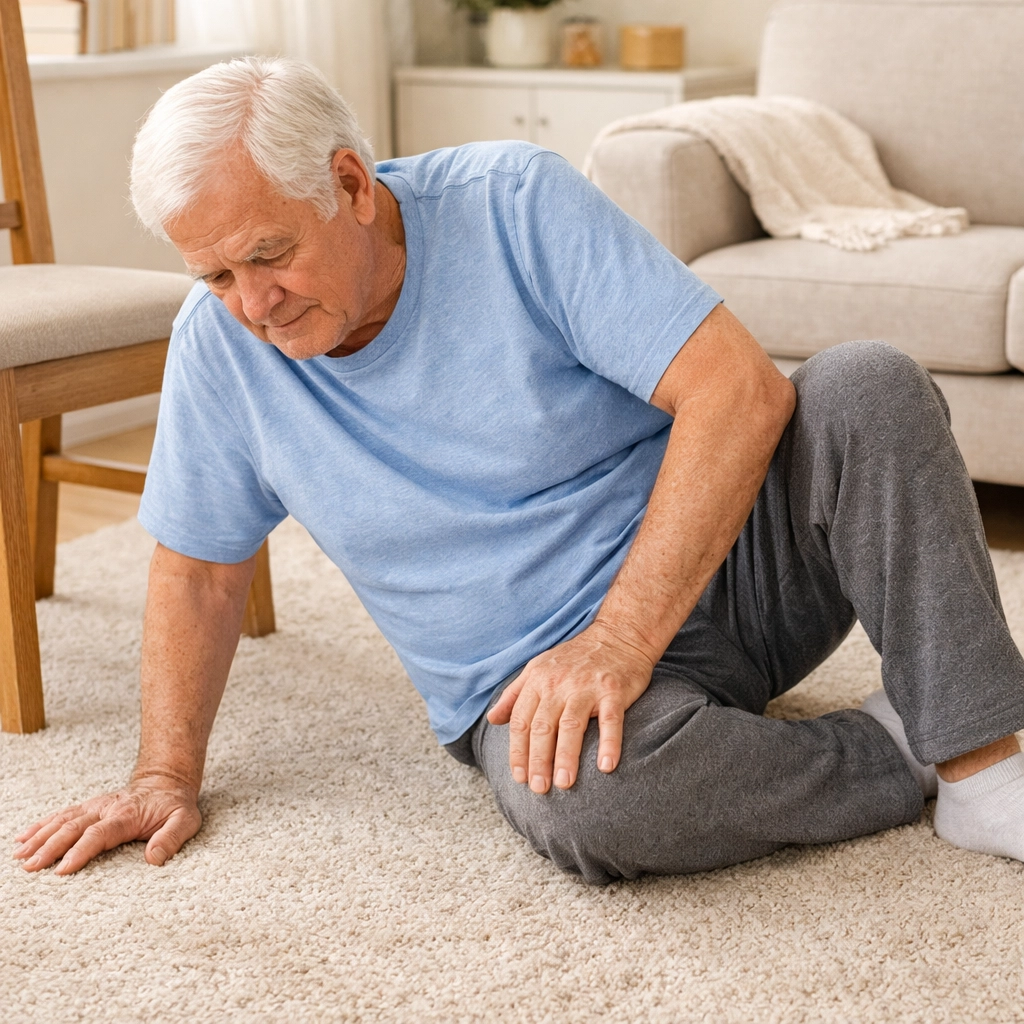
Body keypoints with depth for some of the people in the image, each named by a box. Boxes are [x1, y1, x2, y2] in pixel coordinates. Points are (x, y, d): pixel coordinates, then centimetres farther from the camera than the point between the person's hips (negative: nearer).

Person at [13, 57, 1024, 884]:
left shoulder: (515, 203, -15)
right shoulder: (218, 339, -5)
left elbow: (740, 390, -22)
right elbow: (197, 571, 9)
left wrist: (616, 641, -28)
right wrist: (167, 774, 3)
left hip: (721, 556, 0)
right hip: (527, 675, 1)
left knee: (867, 386, -28)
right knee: (584, 797, -36)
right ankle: (896, 758, -11)